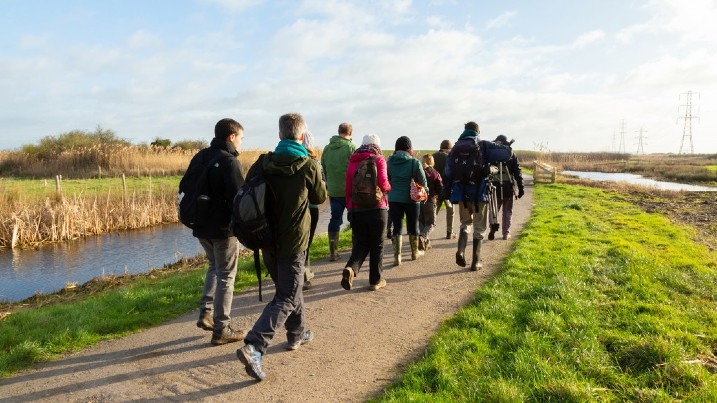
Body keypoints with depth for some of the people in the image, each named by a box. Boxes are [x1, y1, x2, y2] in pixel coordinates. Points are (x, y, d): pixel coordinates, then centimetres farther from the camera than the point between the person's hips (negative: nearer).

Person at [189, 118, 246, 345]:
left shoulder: (199, 158, 8)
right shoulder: (229, 161, -17)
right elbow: (239, 197, -21)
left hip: (201, 227, 8)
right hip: (223, 228, -8)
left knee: (214, 267, 26)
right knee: (226, 276, 3)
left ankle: (206, 313, 20)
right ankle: (222, 330, 9)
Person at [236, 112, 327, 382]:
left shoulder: (264, 163, -2)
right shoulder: (308, 166, -13)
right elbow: (320, 198, 2)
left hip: (268, 240, 6)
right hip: (292, 243, -6)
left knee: (289, 288, 24)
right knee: (286, 299, 1)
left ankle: (297, 334, 40)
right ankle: (253, 348, -12)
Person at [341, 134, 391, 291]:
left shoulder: (352, 161, 8)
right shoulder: (379, 159, -3)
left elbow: (348, 187, 7)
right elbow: (383, 183, -14)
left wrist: (349, 207, 14)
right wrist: (388, 187, 7)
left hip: (357, 209, 3)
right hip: (377, 208, -3)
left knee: (360, 243, 13)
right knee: (377, 245, 9)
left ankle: (351, 268, -13)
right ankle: (375, 280, 14)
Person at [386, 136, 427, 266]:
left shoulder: (390, 161, -2)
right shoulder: (414, 162, -10)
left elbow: (387, 179, 6)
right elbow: (422, 182, -5)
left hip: (393, 199, 2)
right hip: (411, 199, -1)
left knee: (397, 227, 5)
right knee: (413, 226, 15)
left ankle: (397, 256, -1)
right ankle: (415, 252, 30)